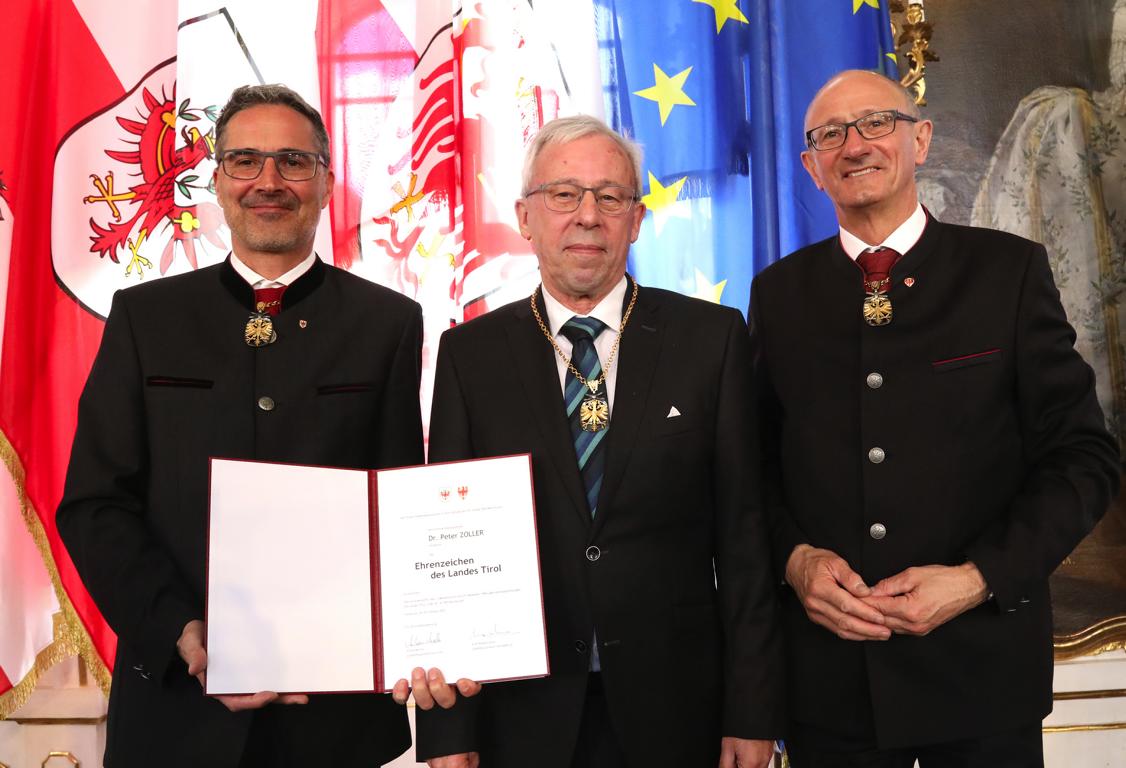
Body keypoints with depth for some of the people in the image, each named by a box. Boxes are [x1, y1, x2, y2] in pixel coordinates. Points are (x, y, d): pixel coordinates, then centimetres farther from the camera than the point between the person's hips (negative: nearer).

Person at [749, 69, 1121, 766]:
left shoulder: (1009, 270, -2)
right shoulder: (779, 292, 4)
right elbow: (755, 458, 7)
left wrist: (980, 578, -14)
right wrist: (795, 557, -10)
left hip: (982, 665, -1)